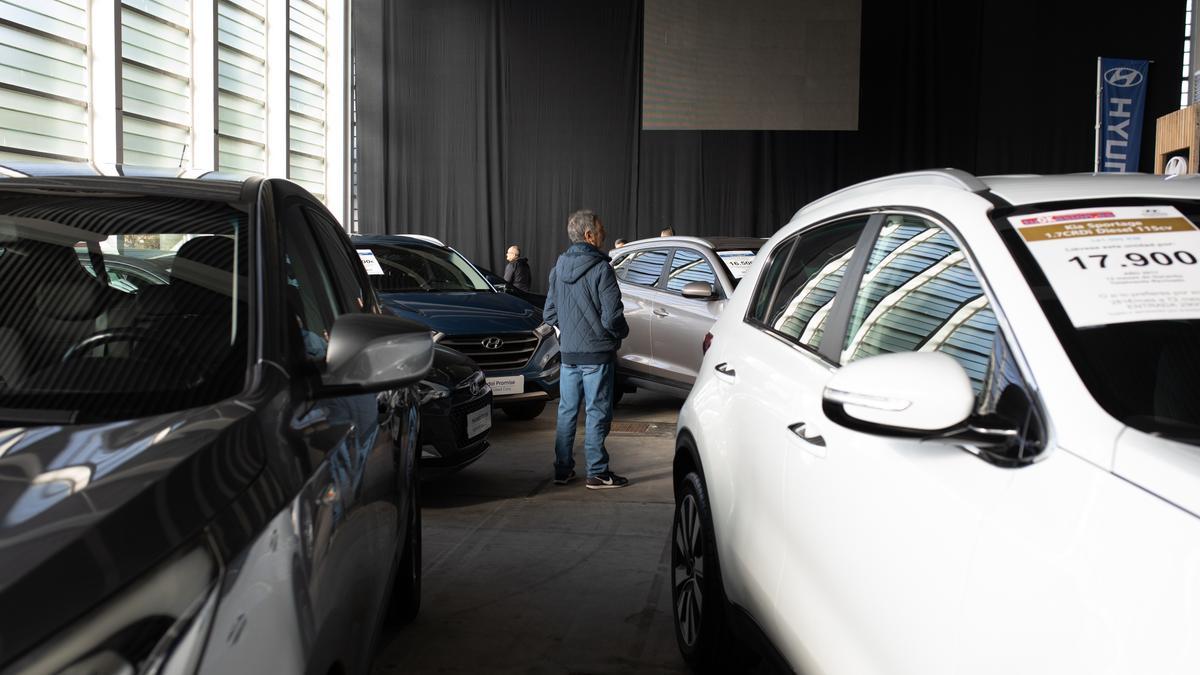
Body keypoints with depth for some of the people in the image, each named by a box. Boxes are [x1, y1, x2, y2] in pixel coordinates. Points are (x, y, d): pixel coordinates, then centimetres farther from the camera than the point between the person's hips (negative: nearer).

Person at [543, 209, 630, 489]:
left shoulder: (558, 268, 6)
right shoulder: (600, 269, -15)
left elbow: (549, 314, 11)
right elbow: (611, 317, -17)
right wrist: (621, 332, 3)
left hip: (568, 352, 6)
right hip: (597, 352, -6)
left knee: (566, 411, 13)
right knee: (597, 413, 1)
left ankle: (563, 469, 19)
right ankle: (597, 473, 6)